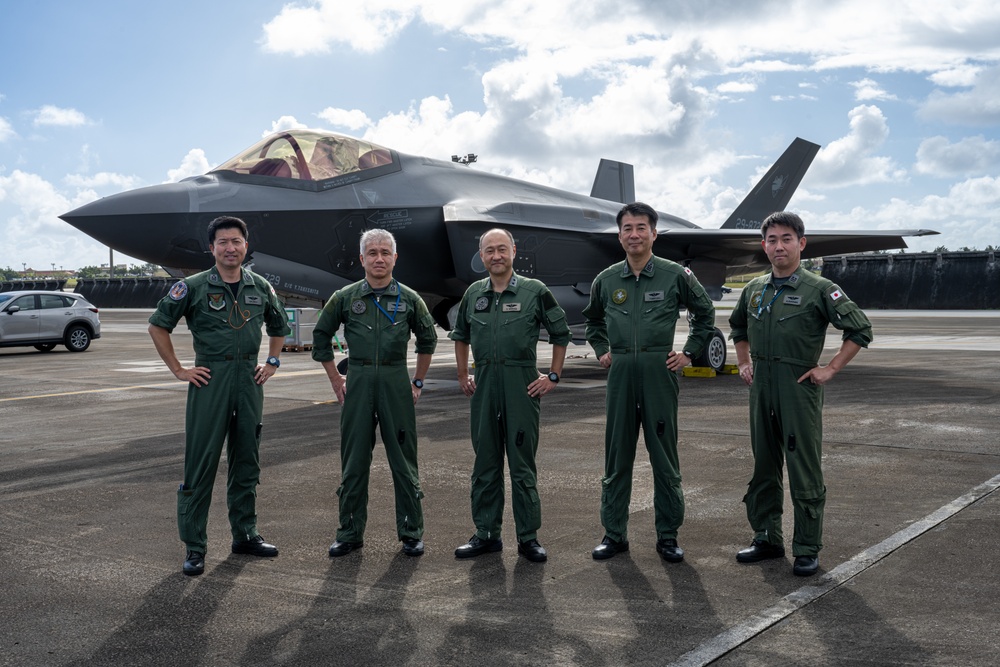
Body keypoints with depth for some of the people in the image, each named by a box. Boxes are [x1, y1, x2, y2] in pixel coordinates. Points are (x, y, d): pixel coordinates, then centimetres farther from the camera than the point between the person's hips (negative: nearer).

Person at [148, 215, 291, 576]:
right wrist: (178, 370, -4)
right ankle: (194, 546, 6)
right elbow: (158, 325, -1)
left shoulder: (261, 288, 7)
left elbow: (278, 326, 24)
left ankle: (245, 534, 26)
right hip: (209, 380, -4)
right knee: (200, 465, -2)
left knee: (247, 464, 12)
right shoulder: (194, 287, -5)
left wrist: (272, 362, 13)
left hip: (249, 380, 4)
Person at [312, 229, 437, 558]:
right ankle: (350, 533, 17)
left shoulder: (409, 299, 4)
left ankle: (411, 532, 14)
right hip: (358, 381, 1)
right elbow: (321, 337, 13)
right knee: (353, 461, 6)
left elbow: (427, 339, 16)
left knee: (404, 460, 4)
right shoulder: (345, 298, 3)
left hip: (396, 382, 0)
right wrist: (336, 380, 9)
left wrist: (417, 381, 12)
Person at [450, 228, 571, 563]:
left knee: (522, 463, 1)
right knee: (485, 463, 9)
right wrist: (463, 376, 17)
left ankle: (528, 537, 10)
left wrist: (553, 377, 0)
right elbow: (461, 335, 23)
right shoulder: (474, 293, 9)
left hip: (522, 384, -4)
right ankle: (486, 534, 19)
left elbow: (561, 334, 4)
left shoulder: (535, 291, -2)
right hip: (484, 384, 4)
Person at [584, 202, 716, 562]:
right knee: (617, 456, 8)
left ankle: (668, 535, 15)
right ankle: (614, 533, 17)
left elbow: (705, 313, 11)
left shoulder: (675, 275, -1)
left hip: (659, 371, -2)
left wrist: (689, 353, 5)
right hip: (620, 373, 3)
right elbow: (593, 319, 25)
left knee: (664, 457, 4)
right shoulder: (606, 280, 7)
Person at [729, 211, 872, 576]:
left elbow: (860, 330, -7)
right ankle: (767, 539, 25)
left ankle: (807, 550, 10)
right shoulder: (754, 289, 10)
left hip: (799, 390, -6)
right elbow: (737, 327, 28)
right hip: (760, 390, 6)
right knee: (763, 468, 13)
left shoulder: (819, 289, -7)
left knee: (804, 472, 0)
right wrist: (744, 363, 17)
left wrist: (830, 369, -10)